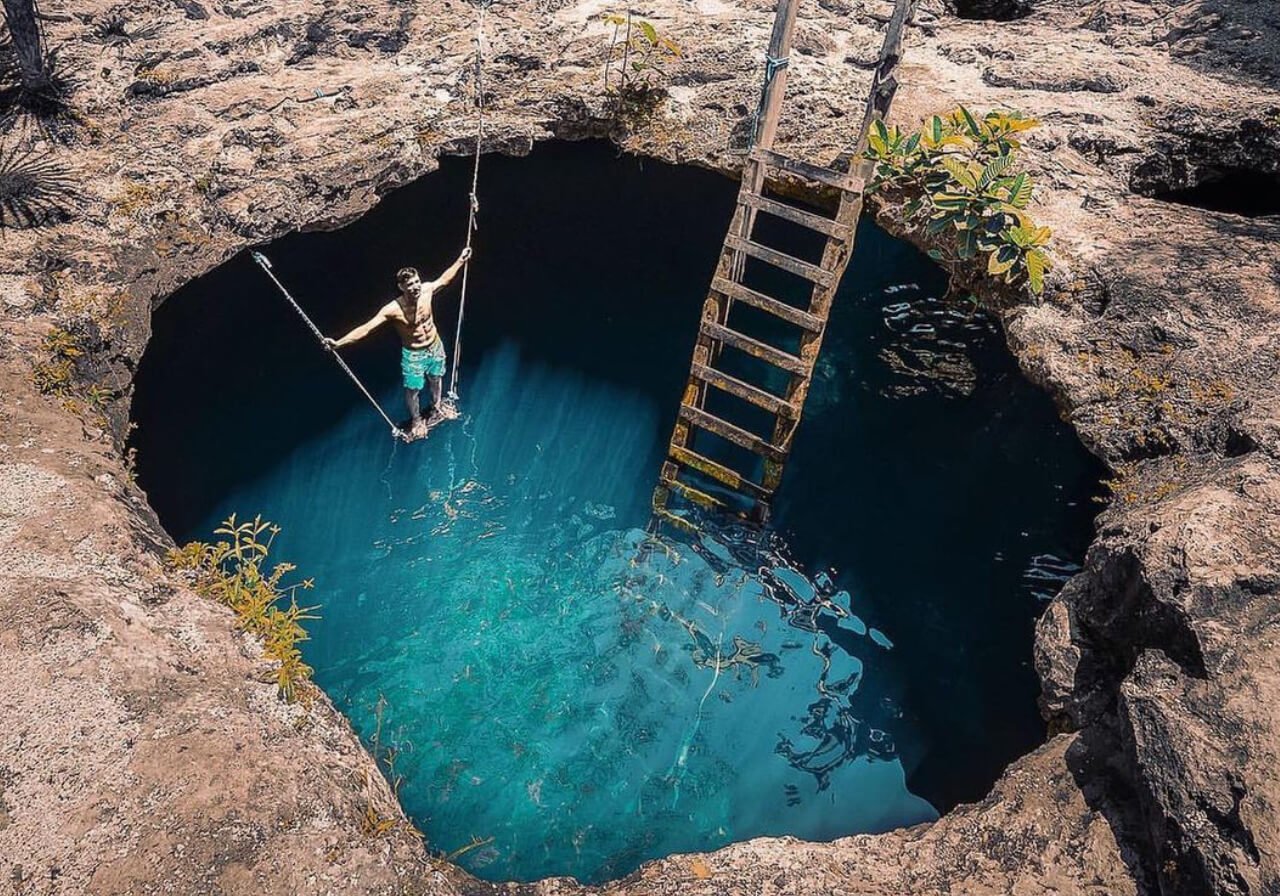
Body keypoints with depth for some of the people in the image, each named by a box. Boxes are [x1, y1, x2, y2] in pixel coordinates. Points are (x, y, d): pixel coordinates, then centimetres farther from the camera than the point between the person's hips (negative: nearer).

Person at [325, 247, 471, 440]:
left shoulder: (427, 289, -21)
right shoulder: (393, 309, -32)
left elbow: (444, 279, 1)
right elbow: (366, 328, -35)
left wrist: (461, 260, 9)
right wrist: (338, 343, -44)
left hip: (435, 346, 4)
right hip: (413, 354, -4)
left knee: (436, 379, 27)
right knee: (412, 390, 11)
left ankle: (437, 407, 57)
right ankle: (416, 421, 40)